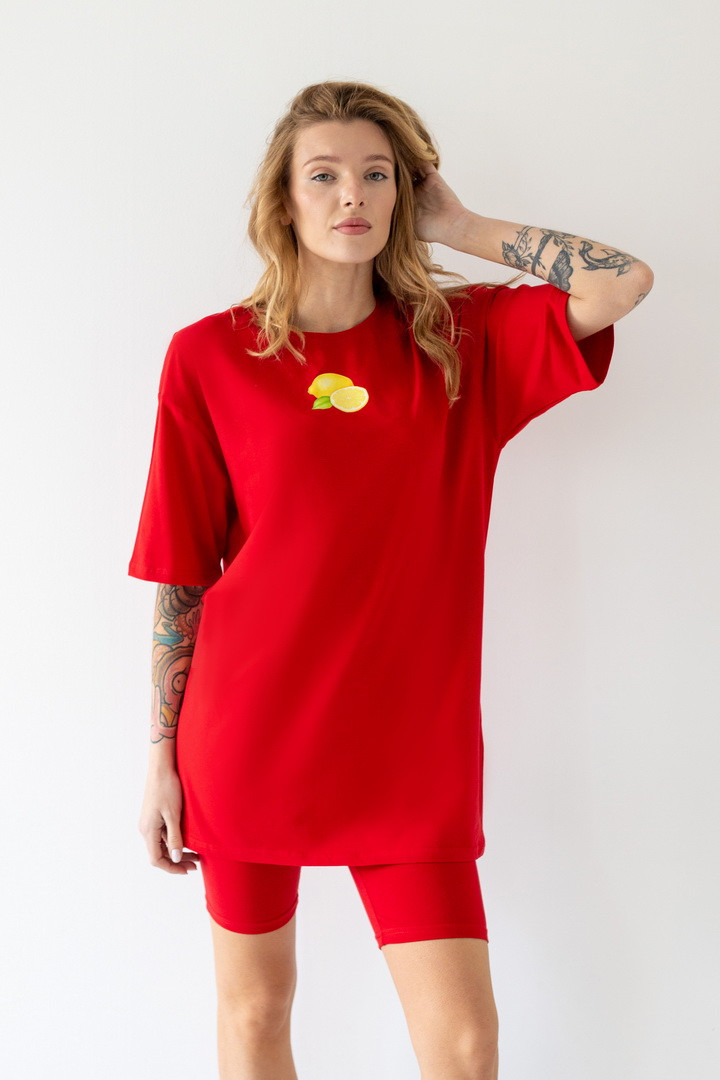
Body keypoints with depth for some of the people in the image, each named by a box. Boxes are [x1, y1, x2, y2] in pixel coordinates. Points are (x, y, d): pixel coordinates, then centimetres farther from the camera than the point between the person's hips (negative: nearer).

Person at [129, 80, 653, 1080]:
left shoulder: (461, 338, 3)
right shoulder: (210, 356, -2)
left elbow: (624, 282, -12)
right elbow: (179, 575, 0)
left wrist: (464, 229, -2)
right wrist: (162, 756, 0)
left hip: (408, 742, 1)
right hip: (248, 732, 0)